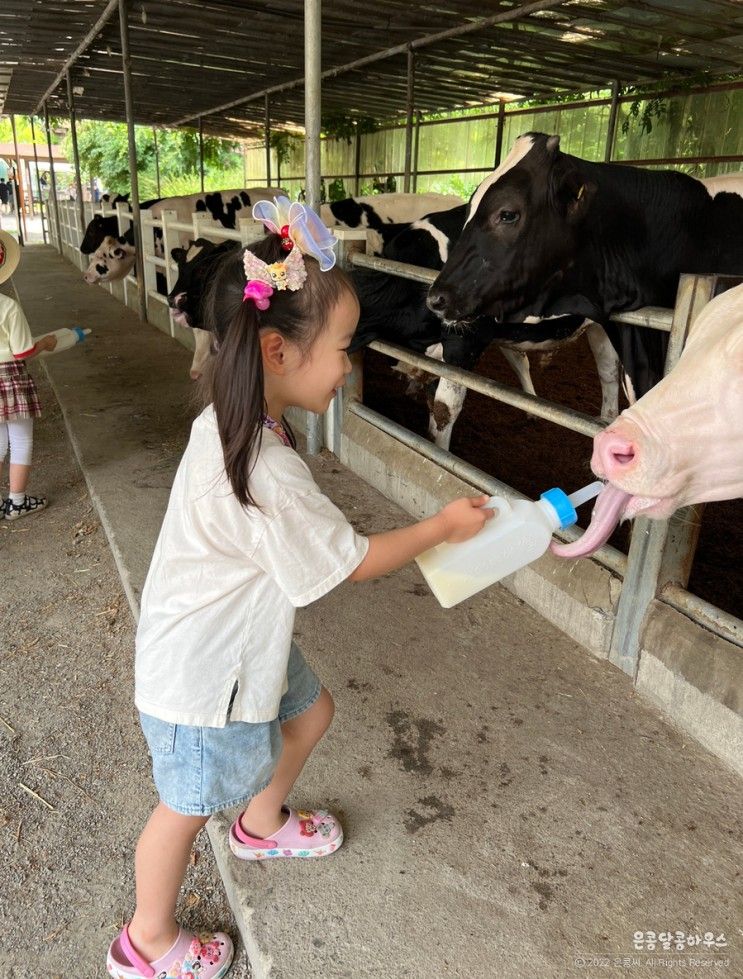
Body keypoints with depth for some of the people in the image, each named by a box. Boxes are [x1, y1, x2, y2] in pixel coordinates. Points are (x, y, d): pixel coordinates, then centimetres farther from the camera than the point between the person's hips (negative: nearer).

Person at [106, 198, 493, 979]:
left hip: (239, 636, 9)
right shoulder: (267, 476, -36)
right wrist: (444, 526, -11)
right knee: (189, 802, 13)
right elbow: (355, 561, -23)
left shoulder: (229, 422, -7)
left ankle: (263, 825, 54)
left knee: (309, 710, 26)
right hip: (202, 668, -9)